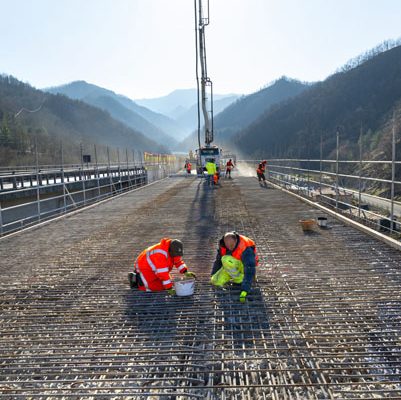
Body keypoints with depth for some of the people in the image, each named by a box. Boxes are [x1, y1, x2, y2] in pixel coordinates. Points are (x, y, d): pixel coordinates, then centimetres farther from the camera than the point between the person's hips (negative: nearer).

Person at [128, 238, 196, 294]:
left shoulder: (174, 250, -13)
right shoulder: (160, 253, -39)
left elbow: (178, 261, 1)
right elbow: (162, 273, -38)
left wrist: (186, 272, -15)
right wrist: (169, 289, -35)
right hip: (144, 268, -9)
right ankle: (136, 278, 3)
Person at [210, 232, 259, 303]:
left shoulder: (246, 249, -34)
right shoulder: (222, 245, -16)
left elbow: (250, 271, -38)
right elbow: (218, 260, 3)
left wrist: (244, 290, -43)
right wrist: (213, 276, 13)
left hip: (244, 266, -6)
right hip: (231, 266, 6)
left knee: (227, 260, -32)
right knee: (216, 281, -12)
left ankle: (239, 278, -11)